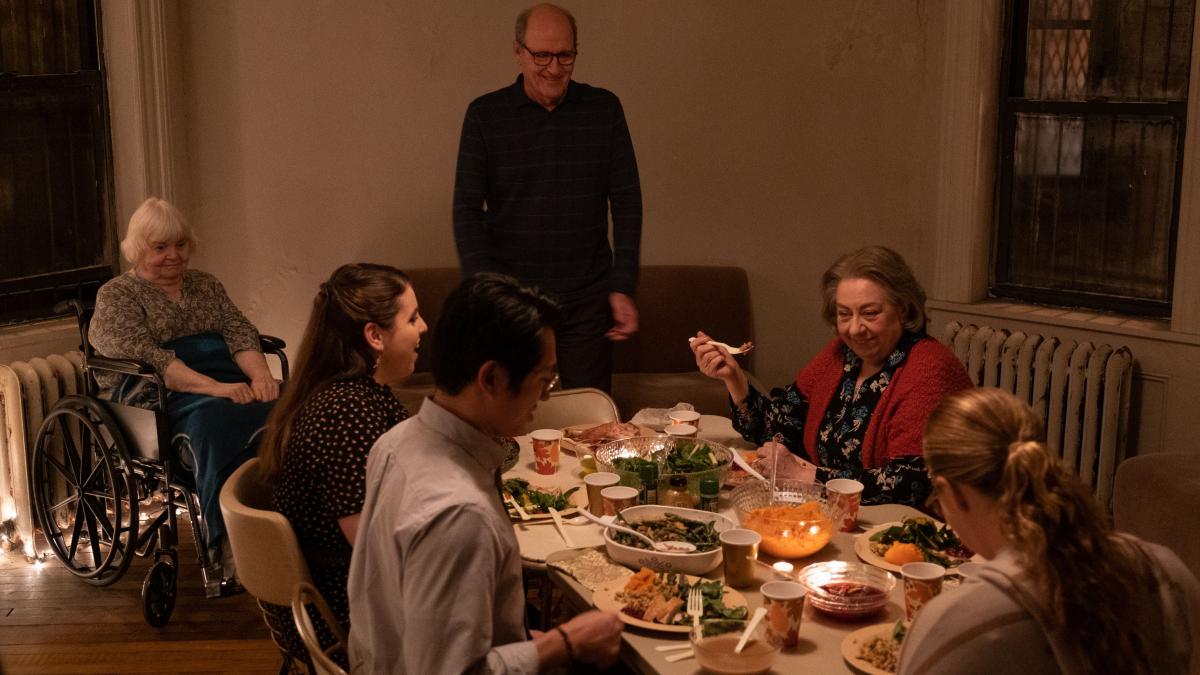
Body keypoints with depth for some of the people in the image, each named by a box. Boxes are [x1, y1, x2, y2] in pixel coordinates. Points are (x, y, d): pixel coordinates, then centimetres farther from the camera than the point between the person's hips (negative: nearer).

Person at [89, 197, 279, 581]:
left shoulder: (206, 285, 26)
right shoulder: (116, 296, 8)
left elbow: (240, 333, 12)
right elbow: (143, 356, -8)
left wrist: (260, 375, -12)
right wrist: (215, 387, -22)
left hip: (228, 382, 5)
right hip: (157, 397, -5)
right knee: (215, 421, -40)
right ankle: (232, 548, -46)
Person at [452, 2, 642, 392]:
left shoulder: (604, 108, 3)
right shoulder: (485, 115, -1)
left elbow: (626, 199, 4)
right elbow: (467, 209, -3)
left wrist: (623, 287, -2)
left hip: (588, 301, 1)